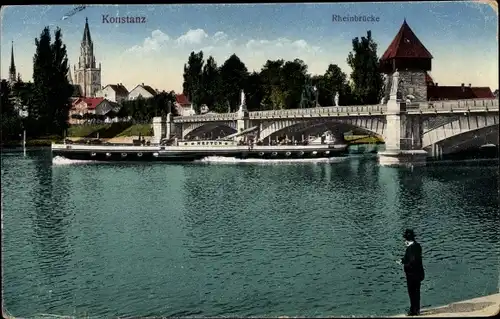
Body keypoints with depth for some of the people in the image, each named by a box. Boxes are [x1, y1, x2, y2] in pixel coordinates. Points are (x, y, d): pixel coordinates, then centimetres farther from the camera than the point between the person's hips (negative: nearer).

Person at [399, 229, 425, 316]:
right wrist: (403, 260, 8)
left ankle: (413, 310, 11)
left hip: (412, 274, -9)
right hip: (418, 273, 9)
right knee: (416, 292, 19)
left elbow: (413, 261, -28)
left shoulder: (410, 248, -24)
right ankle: (417, 309, 30)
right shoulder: (417, 245, 5)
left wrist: (405, 265, -13)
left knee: (412, 292, 3)